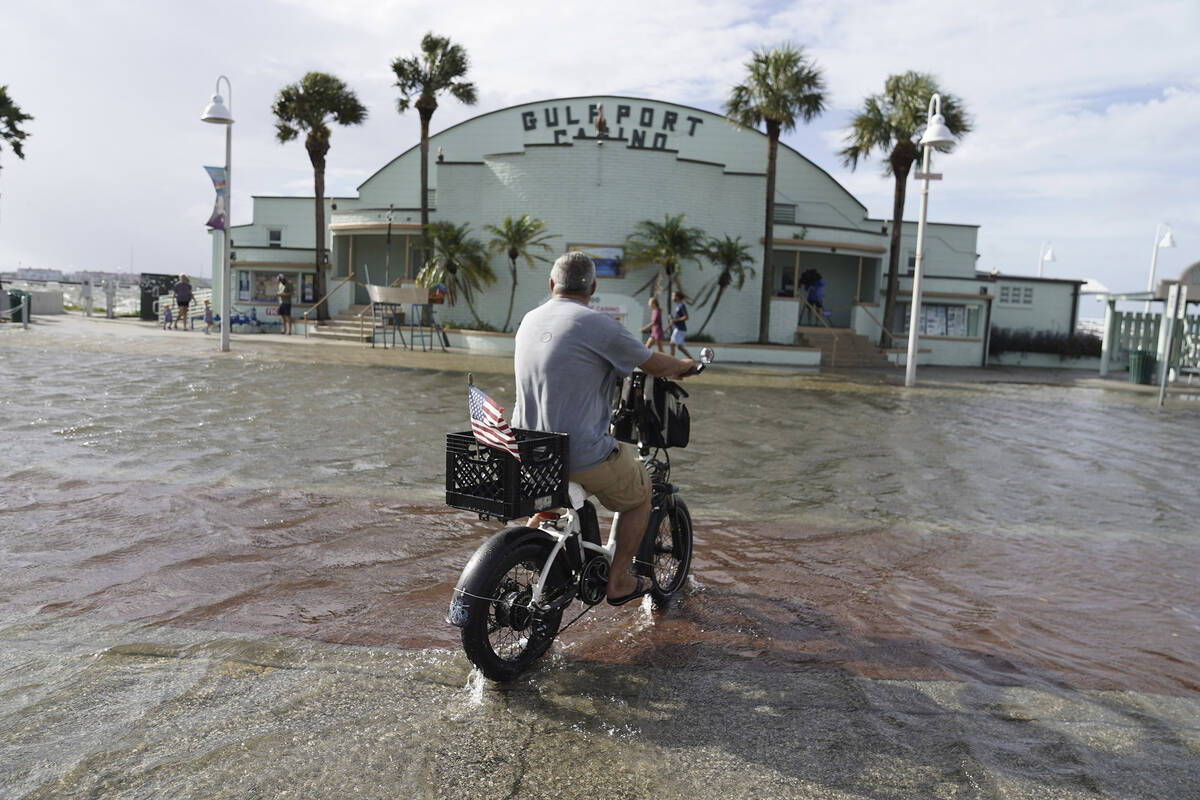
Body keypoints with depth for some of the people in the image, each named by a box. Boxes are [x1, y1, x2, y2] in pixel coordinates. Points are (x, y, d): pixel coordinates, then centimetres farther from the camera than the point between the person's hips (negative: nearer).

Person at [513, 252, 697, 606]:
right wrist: (687, 365, 20)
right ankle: (619, 582, 22)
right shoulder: (597, 324, -13)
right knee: (640, 493, 20)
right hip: (583, 455, -7)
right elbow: (658, 366, -3)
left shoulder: (529, 320, 8)